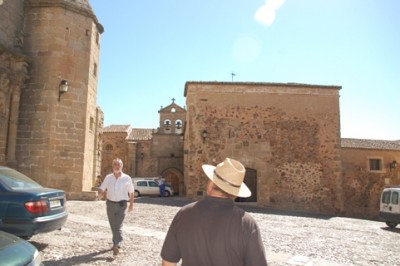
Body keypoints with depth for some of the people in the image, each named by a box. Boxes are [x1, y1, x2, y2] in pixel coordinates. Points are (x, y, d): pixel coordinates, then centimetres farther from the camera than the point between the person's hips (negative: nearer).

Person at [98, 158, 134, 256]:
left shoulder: (127, 178, -3)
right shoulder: (108, 178, 3)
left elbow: (131, 192, 6)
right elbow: (101, 189, 0)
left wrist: (131, 204, 7)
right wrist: (100, 194, -24)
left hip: (121, 205, -3)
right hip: (110, 204, 4)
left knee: (118, 226, -14)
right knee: (113, 226, 15)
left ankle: (117, 246, -19)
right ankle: (116, 242, 33)